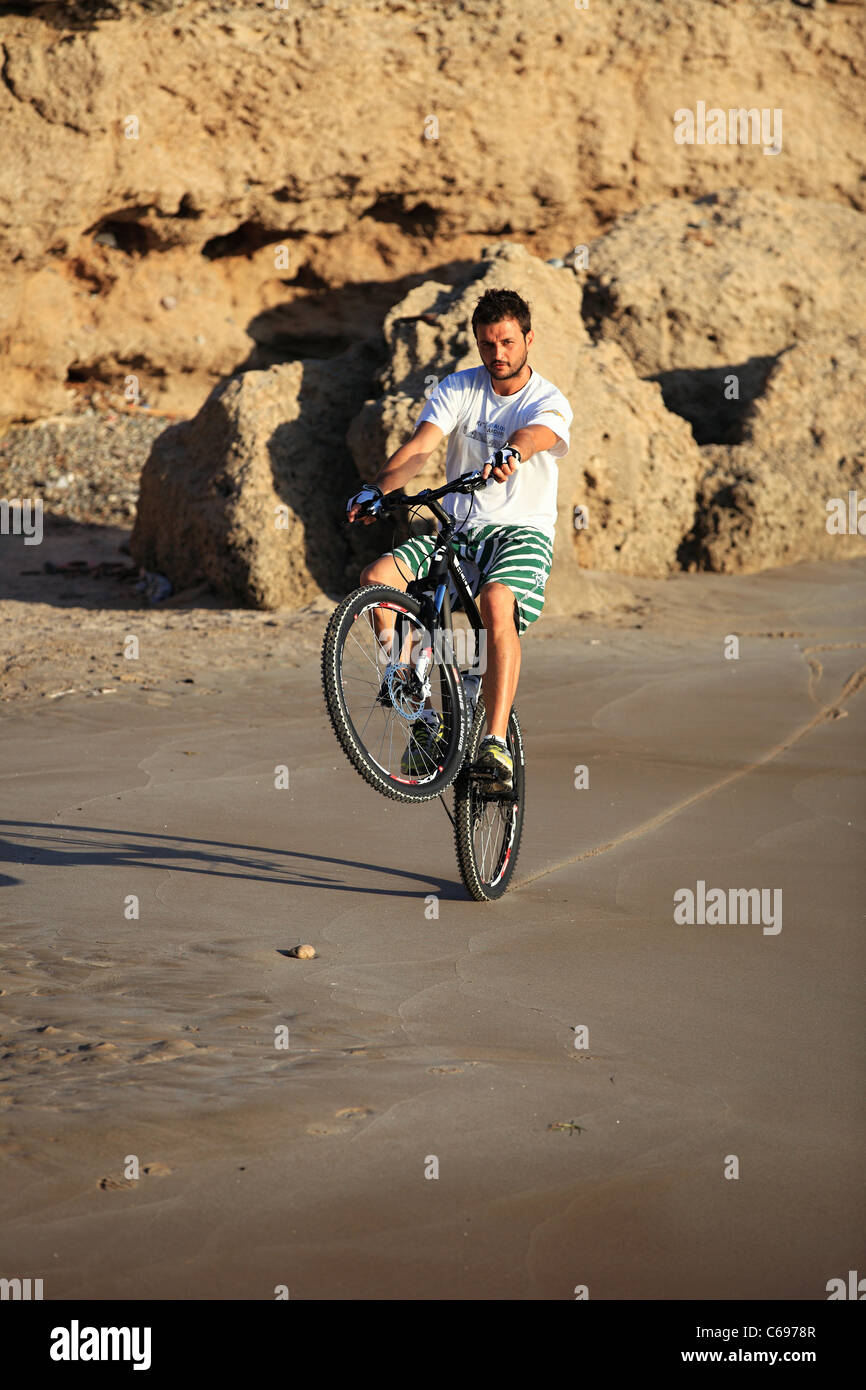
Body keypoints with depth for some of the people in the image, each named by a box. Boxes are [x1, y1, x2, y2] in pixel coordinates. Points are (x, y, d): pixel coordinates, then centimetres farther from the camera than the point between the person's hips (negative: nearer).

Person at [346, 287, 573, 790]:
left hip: (523, 531, -4)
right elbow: (421, 445, -12)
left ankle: (497, 742, -35)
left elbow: (532, 437, -29)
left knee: (497, 601, -37)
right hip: (457, 531, 4)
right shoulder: (459, 389, 3)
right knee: (377, 579, -22)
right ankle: (420, 718, -15)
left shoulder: (549, 402, -5)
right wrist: (378, 490, -31)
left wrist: (508, 456, -54)